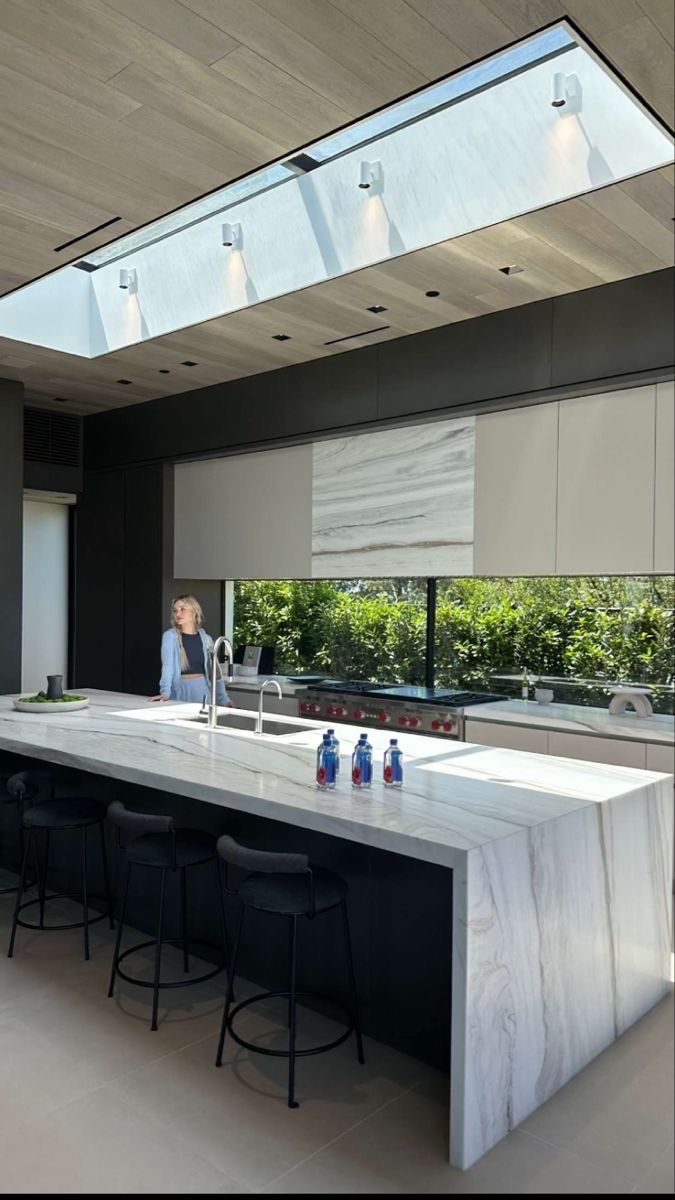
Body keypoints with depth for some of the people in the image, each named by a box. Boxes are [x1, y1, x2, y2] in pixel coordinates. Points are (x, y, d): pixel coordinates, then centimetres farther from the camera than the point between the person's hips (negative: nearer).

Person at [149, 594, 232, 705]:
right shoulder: (170, 636, -4)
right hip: (180, 690, -3)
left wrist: (224, 699, 8)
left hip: (202, 690, 3)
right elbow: (167, 665, -18)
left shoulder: (206, 639, 5)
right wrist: (165, 692, -31)